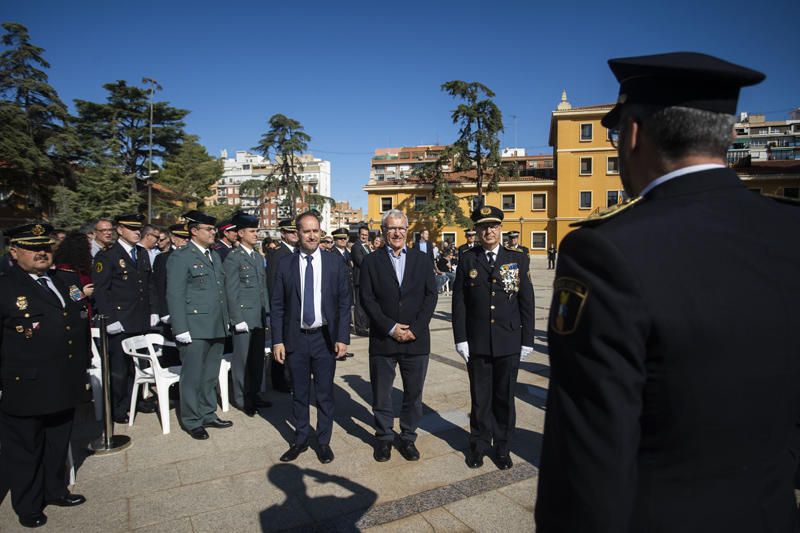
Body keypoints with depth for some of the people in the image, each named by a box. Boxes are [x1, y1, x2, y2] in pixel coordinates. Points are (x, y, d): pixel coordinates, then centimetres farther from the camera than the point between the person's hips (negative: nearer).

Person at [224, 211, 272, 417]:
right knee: (243, 359, 2)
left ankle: (254, 394, 26)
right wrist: (238, 319, -13)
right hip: (243, 316, -7)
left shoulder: (259, 257, 15)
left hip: (259, 317, 7)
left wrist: (267, 313, 13)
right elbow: (231, 292, -10)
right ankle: (242, 399, 16)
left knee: (258, 358, 13)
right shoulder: (233, 257, -7)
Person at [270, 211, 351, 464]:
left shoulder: (335, 263, -1)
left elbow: (344, 303, 0)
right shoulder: (285, 264, 0)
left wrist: (342, 337, -7)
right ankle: (300, 440, 32)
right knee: (299, 394, 14)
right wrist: (277, 340, -4)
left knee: (325, 394, 10)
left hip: (325, 337, 0)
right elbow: (277, 305, 1)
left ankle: (323, 441, 28)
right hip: (295, 338, 1)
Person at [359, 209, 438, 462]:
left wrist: (415, 328, -9)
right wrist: (391, 327, -12)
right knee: (381, 394, 10)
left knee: (413, 393, 10)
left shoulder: (422, 259, 6)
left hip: (416, 339, 1)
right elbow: (367, 299, -4)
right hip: (382, 339, -1)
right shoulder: (371, 261, 2)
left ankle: (408, 438, 28)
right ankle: (384, 437, 28)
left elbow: (431, 295, 1)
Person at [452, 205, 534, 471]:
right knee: (480, 398, 11)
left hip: (509, 343, 0)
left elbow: (526, 302, 2)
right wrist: (460, 338, -4)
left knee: (504, 397, 12)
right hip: (477, 343, 0)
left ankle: (503, 447, 29)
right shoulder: (467, 260, 1)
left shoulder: (518, 259, 2)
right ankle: (479, 445, 29)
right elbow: (459, 302, 0)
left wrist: (527, 339, 0)